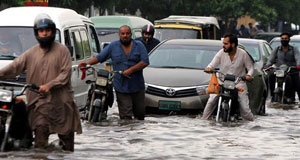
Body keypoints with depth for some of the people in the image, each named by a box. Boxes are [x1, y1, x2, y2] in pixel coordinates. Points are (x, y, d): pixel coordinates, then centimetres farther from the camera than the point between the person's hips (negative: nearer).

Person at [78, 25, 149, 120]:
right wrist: (87, 64, -6)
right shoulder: (113, 46, 7)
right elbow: (99, 57, 8)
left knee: (140, 112, 10)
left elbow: (145, 62, -6)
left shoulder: (139, 46, 3)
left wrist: (130, 70, -15)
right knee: (125, 115, -6)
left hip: (137, 87, 1)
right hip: (121, 87, -1)